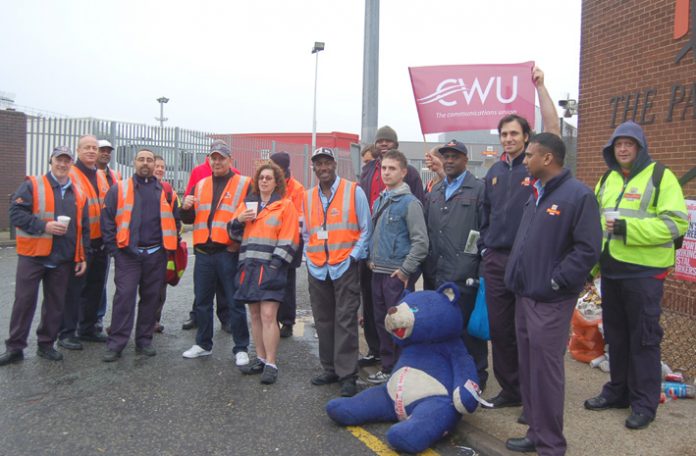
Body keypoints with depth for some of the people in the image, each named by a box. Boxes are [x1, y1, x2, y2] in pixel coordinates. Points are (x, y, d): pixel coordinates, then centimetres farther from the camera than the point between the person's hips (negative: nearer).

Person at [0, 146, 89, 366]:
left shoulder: (78, 195, 10)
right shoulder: (32, 186, -2)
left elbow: (84, 228, 13)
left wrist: (82, 257, 8)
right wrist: (45, 226, -20)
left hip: (63, 260, 4)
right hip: (33, 256, -4)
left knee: (55, 303, 10)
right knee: (24, 301, 1)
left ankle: (46, 345, 23)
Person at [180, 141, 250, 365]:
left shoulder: (244, 185, -1)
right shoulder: (200, 185, 14)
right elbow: (189, 219, 17)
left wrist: (240, 241, -13)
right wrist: (186, 208, -5)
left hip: (229, 253, -5)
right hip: (203, 252, 5)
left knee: (235, 302, 2)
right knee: (202, 301, 14)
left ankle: (241, 348, 12)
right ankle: (203, 344, 29)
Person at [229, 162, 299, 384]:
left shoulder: (285, 205, 1)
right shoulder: (247, 203, 17)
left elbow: (289, 240, -5)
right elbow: (233, 231, 18)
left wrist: (275, 264, -13)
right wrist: (239, 220, -4)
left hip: (271, 268, -5)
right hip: (248, 266, 5)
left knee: (268, 316, -11)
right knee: (255, 315, 10)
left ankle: (271, 364, -3)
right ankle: (260, 358, 22)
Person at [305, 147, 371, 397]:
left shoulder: (353, 191, -1)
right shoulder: (309, 196, 13)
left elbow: (365, 229, -1)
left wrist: (353, 256, -9)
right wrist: (309, 257, 7)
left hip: (345, 267, -5)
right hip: (317, 269, 5)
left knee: (345, 321, -3)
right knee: (323, 321, 11)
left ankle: (347, 374, 4)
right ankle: (330, 368, 23)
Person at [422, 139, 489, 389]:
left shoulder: (479, 190, -2)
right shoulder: (433, 193, 16)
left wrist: (483, 270, -11)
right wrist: (428, 271, 13)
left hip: (465, 276, -6)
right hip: (437, 276, 6)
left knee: (469, 329, 3)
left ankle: (476, 378, 18)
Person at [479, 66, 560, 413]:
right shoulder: (495, 171, 14)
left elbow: (553, 130, -16)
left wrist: (540, 86, -15)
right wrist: (484, 247, 15)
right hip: (495, 259, 6)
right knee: (499, 329, 10)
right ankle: (511, 389, 25)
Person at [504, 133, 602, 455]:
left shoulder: (578, 195, -13)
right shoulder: (536, 194, 14)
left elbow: (588, 250, -18)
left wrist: (554, 282, -17)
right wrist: (516, 278, 15)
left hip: (550, 302, -8)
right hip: (525, 296, 8)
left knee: (545, 373, -1)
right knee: (528, 370, 15)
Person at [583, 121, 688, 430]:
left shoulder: (660, 176, -7)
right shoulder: (607, 180, 13)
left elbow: (676, 222, -16)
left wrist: (626, 227, -24)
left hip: (643, 270, -6)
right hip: (611, 269, 6)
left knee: (643, 337, 2)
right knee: (615, 335, 15)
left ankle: (645, 403, 15)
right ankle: (618, 391, 29)